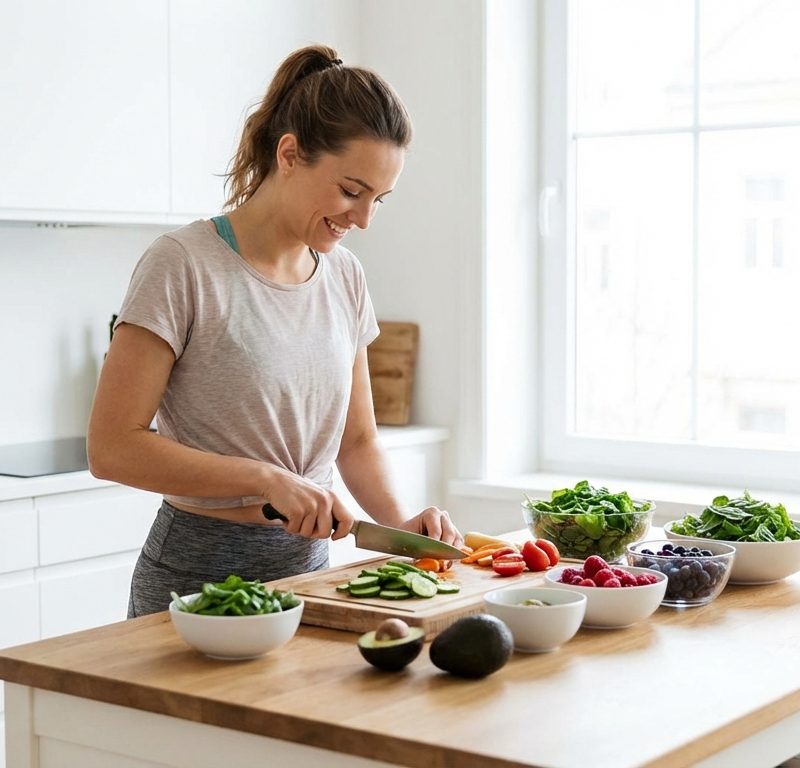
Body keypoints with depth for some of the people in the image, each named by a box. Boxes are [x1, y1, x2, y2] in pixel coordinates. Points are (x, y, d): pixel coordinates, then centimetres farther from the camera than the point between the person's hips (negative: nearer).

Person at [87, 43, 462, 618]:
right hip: (200, 573, -5)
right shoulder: (183, 266, -15)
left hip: (309, 568, 6)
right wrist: (267, 478, -22)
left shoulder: (345, 276, 4)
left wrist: (400, 522, -6)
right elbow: (112, 447, -17)